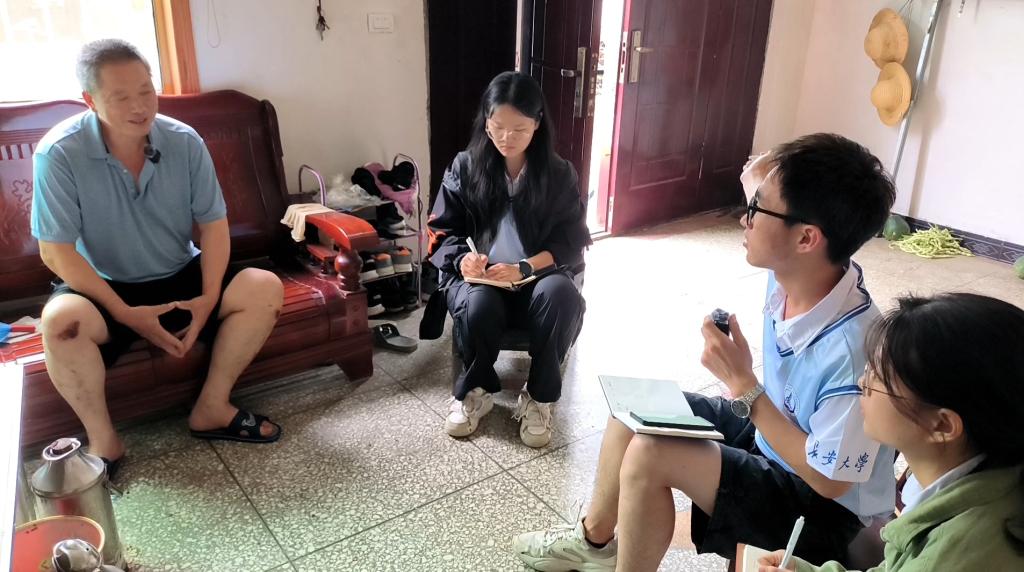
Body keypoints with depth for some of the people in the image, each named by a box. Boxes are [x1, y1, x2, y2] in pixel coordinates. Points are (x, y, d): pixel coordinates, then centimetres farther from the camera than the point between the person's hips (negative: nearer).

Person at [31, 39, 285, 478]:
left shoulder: (185, 141, -9)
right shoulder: (58, 153, -18)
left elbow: (213, 223, -4)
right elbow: (56, 252, -17)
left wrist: (209, 298, -17)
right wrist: (127, 314, -23)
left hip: (180, 279, 3)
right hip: (105, 288, -3)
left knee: (264, 288, -19)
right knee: (62, 319, -35)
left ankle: (211, 408, -4)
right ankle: (103, 440, -11)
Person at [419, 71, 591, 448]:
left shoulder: (559, 174, 0)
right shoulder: (465, 167, 1)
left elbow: (571, 241, -4)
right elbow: (441, 233, 4)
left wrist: (523, 268, -22)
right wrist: (462, 259, -20)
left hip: (538, 279, 0)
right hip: (478, 278, 0)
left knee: (562, 293, -34)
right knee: (477, 304, -35)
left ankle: (538, 397, -14)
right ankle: (475, 391, -5)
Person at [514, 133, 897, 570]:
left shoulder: (852, 348, -36)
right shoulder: (787, 275, -13)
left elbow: (828, 479, -27)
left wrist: (743, 384, -30)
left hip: (826, 508, -8)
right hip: (772, 432, 8)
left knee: (649, 455, -27)